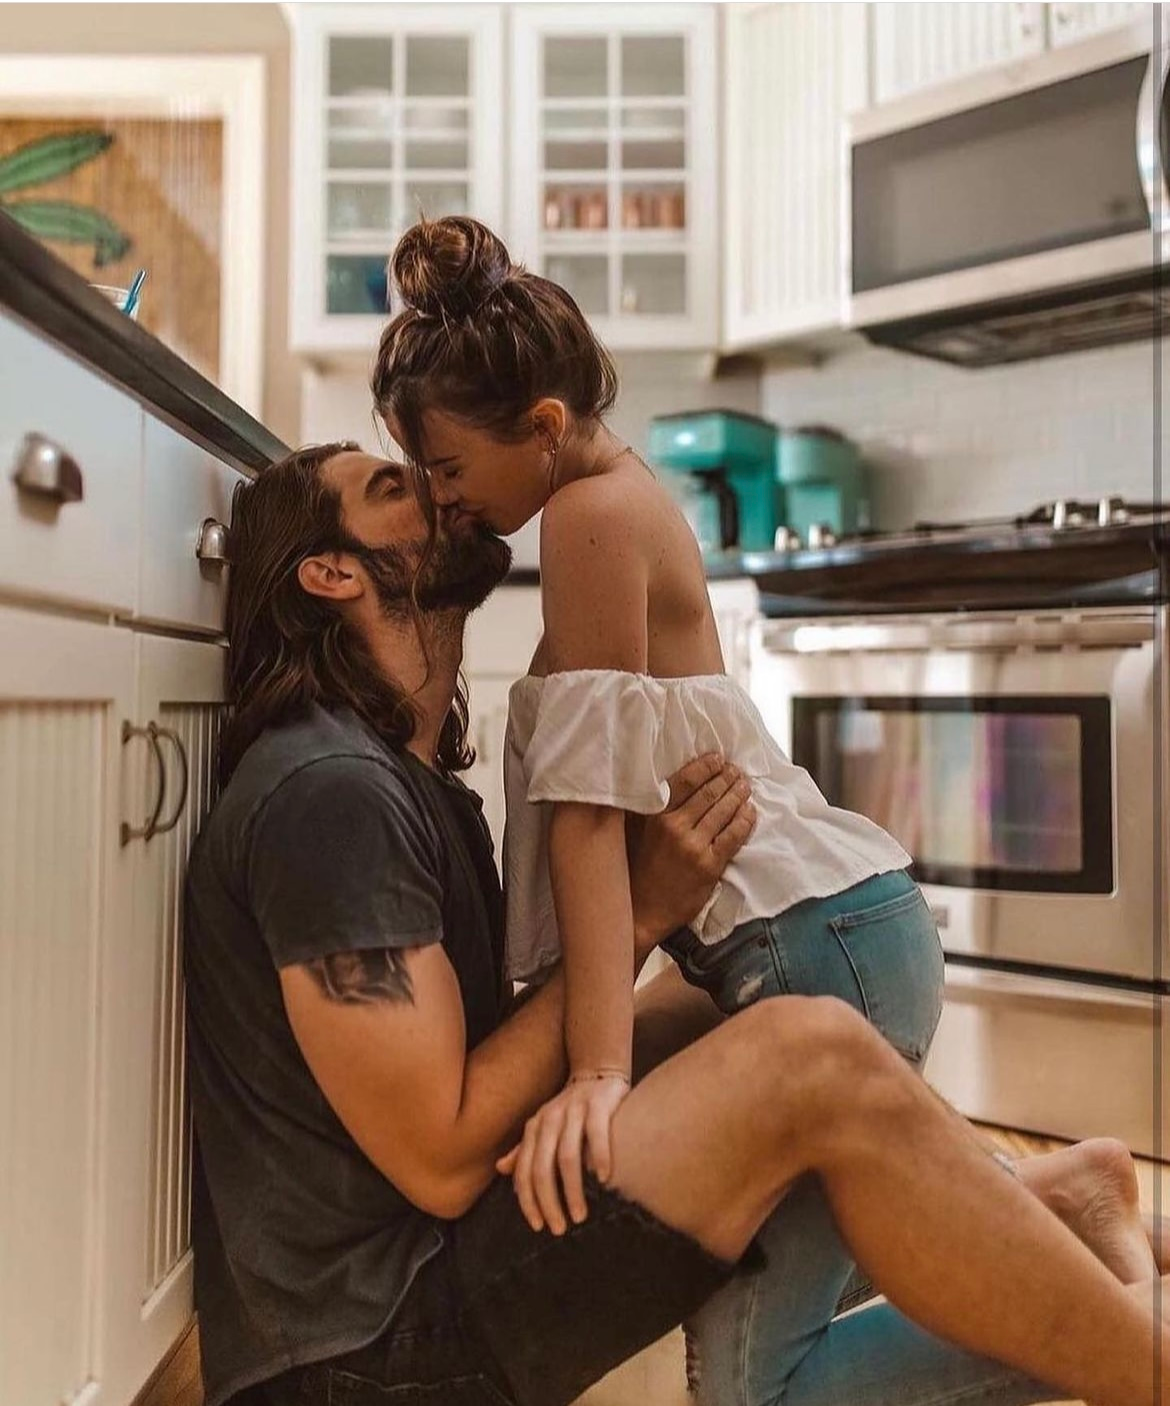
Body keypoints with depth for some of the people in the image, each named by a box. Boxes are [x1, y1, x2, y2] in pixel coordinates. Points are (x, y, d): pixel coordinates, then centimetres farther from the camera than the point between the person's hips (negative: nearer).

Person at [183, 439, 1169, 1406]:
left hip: (440, 1266, 10)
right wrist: (641, 911, -17)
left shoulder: (419, 781, 12)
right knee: (813, 1055, -23)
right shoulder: (327, 787, -19)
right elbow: (441, 1157, -20)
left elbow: (491, 1038, 8)